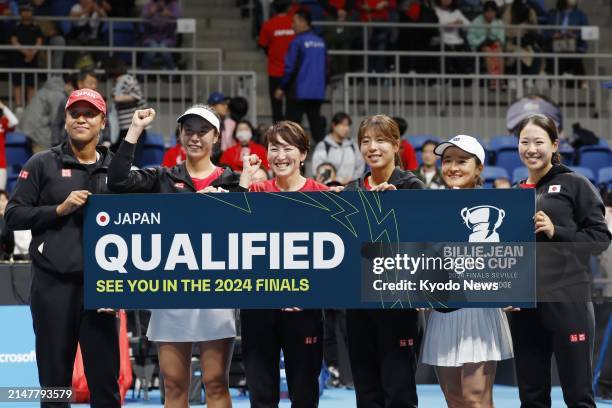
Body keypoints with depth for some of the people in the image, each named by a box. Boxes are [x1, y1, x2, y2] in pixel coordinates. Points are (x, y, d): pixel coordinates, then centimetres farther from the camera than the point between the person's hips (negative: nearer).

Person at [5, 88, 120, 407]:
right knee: (54, 380, 4)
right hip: (53, 285, -1)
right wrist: (60, 209, -11)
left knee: (106, 380, 2)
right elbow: (13, 215, 1)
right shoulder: (43, 165, 5)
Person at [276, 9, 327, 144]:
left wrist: (282, 88, -3)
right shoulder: (321, 42, 8)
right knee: (316, 123, 9)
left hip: (299, 92, -6)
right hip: (318, 92, 6)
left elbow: (290, 68, -12)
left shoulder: (297, 42, -11)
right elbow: (325, 67, 14)